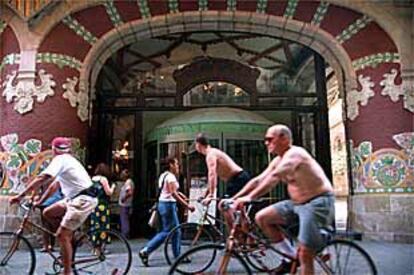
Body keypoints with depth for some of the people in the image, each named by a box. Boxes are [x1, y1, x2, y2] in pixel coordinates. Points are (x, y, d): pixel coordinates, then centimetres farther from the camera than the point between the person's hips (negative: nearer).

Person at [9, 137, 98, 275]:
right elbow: (54, 185, 25)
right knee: (48, 212, 12)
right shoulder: (69, 160, 23)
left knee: (61, 235, -7)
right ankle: (69, 237, 19)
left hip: (83, 200, -9)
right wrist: (39, 201, 24)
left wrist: (21, 195, -19)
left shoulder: (60, 159, -7)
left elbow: (42, 178, -20)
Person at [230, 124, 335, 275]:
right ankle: (291, 256, 11)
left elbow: (274, 177, -34)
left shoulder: (294, 154, -20)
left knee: (305, 254, -13)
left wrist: (249, 197, -40)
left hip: (319, 203, -9)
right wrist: (234, 198, -1)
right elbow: (257, 180, 6)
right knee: (261, 217, 0)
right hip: (298, 203, 9)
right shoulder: (278, 161, 8)